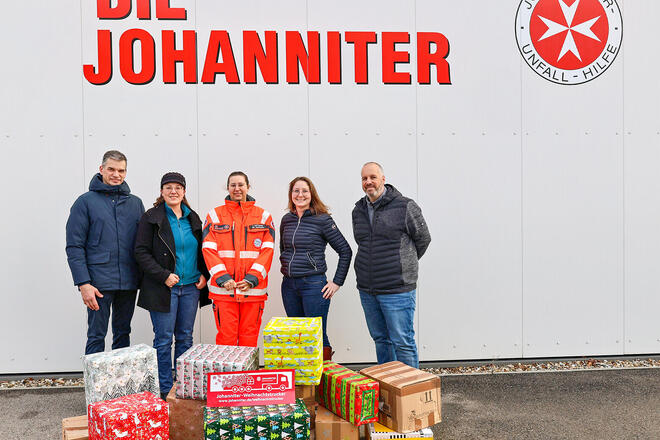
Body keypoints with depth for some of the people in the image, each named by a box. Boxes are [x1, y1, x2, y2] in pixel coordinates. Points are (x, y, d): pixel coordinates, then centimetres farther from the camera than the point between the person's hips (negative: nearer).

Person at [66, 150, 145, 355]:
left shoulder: (135, 203, 10)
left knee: (123, 334, 13)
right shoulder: (86, 202, -1)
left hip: (129, 282, 4)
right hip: (99, 282, -3)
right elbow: (74, 247, -5)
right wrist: (83, 283, -13)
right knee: (96, 336, 2)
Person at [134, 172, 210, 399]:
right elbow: (141, 252, -8)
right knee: (164, 339, 0)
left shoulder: (192, 218, 12)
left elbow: (201, 250, 20)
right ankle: (165, 390, 12)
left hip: (190, 287, 5)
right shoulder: (151, 218, -3)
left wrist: (204, 274, 4)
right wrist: (163, 276, -15)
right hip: (163, 288, -5)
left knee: (185, 337, 10)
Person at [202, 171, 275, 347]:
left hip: (254, 289, 1)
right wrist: (223, 278, -12)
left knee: (249, 339, 6)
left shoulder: (263, 216, 9)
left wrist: (252, 278, -11)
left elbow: (267, 251, 1)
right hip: (223, 289, 0)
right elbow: (208, 249, 1)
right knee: (226, 339, 1)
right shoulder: (215, 215, 9)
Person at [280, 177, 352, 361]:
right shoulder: (286, 220, 9)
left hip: (314, 285, -5)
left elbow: (345, 251, -5)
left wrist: (337, 282, -6)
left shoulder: (322, 220, -7)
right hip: (289, 285, 5)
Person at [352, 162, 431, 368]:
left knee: (402, 342, -1)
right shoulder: (358, 210, 10)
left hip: (397, 290, -6)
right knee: (380, 339, 16)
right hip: (367, 290, 6)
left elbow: (423, 239, 3)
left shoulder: (405, 207, -8)